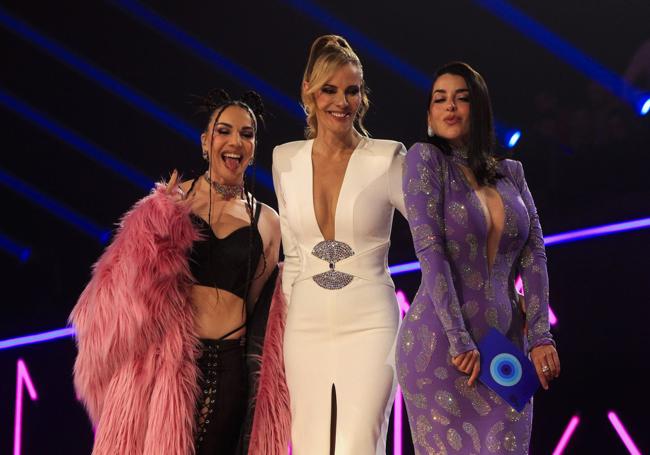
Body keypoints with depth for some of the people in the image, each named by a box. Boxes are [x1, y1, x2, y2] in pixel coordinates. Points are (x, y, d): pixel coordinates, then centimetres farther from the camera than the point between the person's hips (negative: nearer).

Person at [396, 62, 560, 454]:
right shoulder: (425, 158, -3)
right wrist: (460, 341, -17)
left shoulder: (511, 172, 12)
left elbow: (534, 255, 6)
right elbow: (430, 251, -11)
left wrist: (540, 336, -7)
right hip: (440, 344, -4)